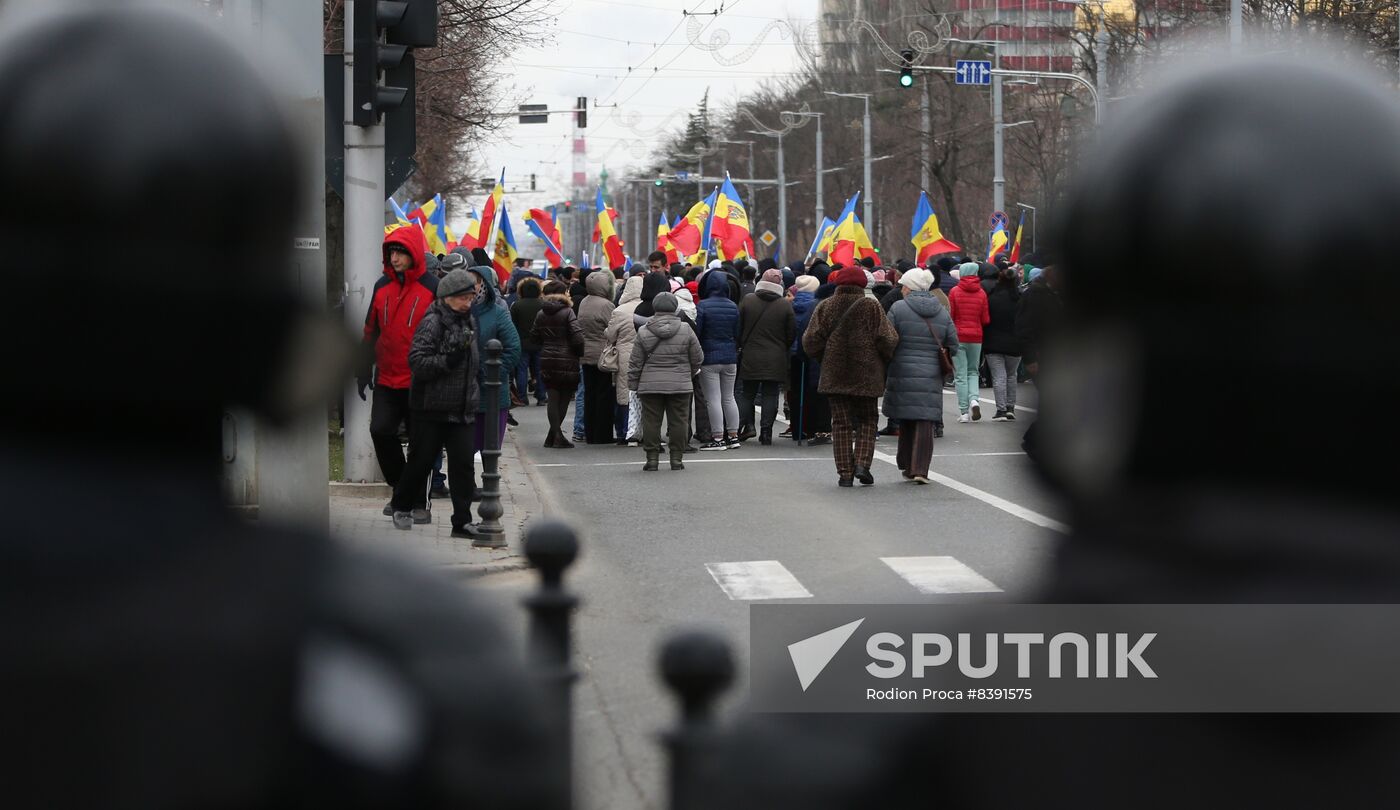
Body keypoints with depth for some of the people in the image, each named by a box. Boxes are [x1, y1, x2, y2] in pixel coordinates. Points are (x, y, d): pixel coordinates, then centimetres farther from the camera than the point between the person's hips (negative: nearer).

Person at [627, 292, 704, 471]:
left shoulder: (644, 332, -3)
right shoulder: (686, 330, -2)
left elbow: (635, 362, 0)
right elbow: (697, 358, 5)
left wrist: (633, 383, 10)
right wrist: (691, 373, 23)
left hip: (650, 384, 0)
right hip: (679, 385, 0)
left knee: (651, 421, 5)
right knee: (678, 421, 7)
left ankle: (652, 458, 4)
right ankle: (677, 458, 8)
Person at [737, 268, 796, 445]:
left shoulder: (747, 301, -3)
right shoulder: (786, 305, -5)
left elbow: (738, 327, 2)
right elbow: (792, 333, -1)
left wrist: (741, 345, 16)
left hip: (750, 357, 1)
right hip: (775, 360, -1)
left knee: (747, 393, 12)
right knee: (770, 394, 3)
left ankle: (746, 424, -1)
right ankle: (766, 431, 0)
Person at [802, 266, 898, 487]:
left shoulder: (825, 307, 1)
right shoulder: (872, 307, -4)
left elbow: (811, 342, -2)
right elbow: (887, 340, -8)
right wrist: (884, 361, 11)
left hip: (835, 375, 1)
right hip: (866, 375, -1)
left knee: (841, 423, 7)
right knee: (867, 420, 12)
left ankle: (845, 472, 3)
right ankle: (862, 463, -5)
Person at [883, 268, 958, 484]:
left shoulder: (898, 309, -4)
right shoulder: (943, 312, 8)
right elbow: (953, 346, 8)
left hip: (903, 375, -2)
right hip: (931, 377, 2)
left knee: (905, 420, 11)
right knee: (925, 422, 0)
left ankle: (906, 466, 18)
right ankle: (920, 469, -9)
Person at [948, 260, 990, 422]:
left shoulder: (954, 292, -7)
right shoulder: (981, 293, -1)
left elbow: (949, 316, -5)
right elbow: (985, 320, 2)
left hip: (958, 336, -2)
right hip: (976, 337, 2)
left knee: (960, 375, 2)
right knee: (972, 372, 17)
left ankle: (964, 412, 0)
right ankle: (974, 399, -7)